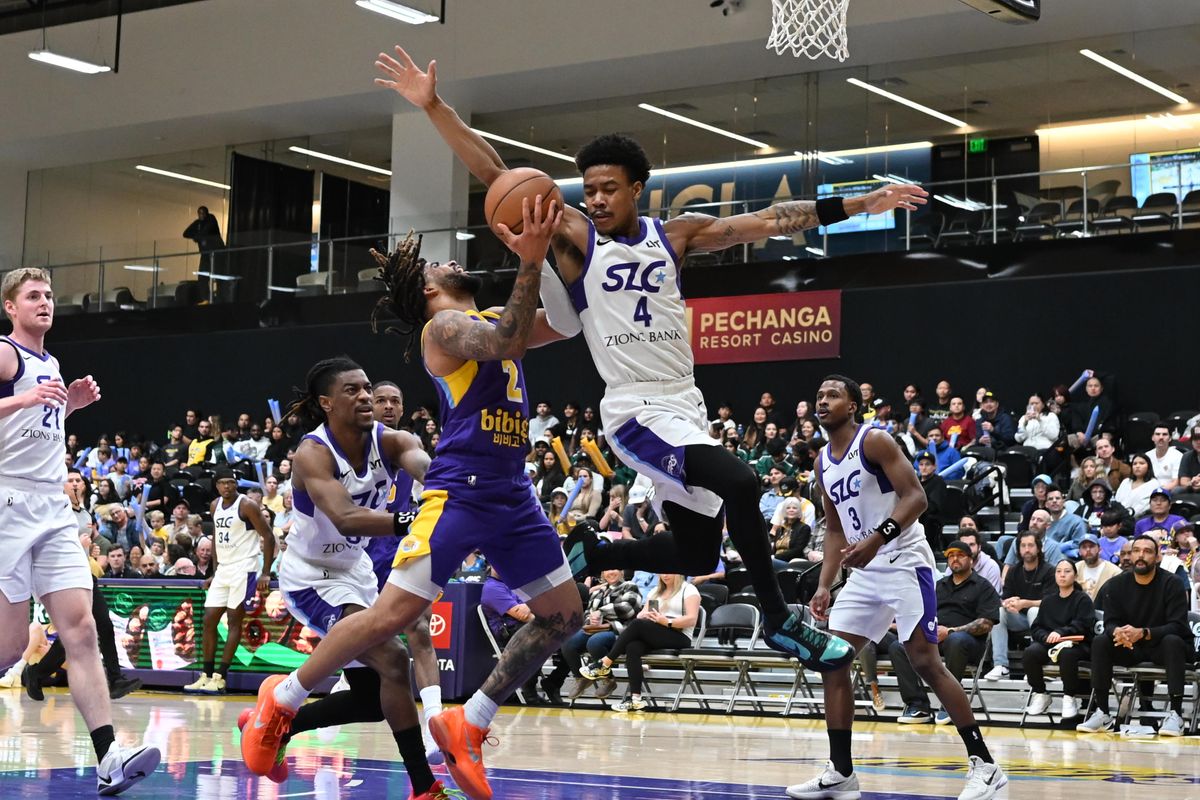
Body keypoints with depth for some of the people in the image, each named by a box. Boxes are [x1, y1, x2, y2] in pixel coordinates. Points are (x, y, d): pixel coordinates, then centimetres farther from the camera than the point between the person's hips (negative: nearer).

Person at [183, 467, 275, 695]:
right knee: (209, 620, 3)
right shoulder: (215, 506, 11)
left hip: (244, 569, -7)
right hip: (223, 569, 7)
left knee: (234, 620, -7)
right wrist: (214, 572, 16)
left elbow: (268, 537, -11)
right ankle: (206, 675, 9)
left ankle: (220, 678, -6)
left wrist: (265, 574, -15)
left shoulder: (247, 505, -10)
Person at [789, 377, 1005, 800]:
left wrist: (877, 539, -30)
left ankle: (984, 764, -7)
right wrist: (824, 586, 9)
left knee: (925, 661, -13)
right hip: (865, 572, 8)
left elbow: (915, 497, -18)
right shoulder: (823, 462, 13)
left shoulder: (875, 441, -10)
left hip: (904, 562, -8)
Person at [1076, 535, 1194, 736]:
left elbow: (1178, 626, -20)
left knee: (1173, 641, -36)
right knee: (1100, 641, -23)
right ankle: (1102, 713, -22)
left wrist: (1143, 633, -36)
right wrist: (1117, 632, -32)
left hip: (1162, 646, -3)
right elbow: (1110, 622, -5)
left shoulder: (1171, 584, -12)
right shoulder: (1117, 585, -1)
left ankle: (1176, 714, -34)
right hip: (1130, 649, 3)